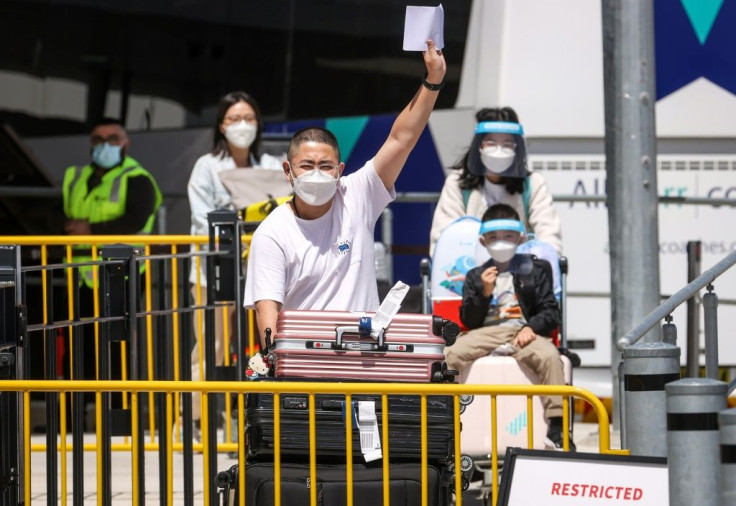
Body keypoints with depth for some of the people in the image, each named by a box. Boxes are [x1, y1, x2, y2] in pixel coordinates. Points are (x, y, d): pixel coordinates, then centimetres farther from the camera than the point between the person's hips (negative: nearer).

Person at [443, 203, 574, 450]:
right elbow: (469, 321, 9)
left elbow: (550, 312, 7)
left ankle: (556, 427, -31)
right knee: (450, 354, -26)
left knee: (548, 355, -33)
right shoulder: (475, 277, 18)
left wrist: (531, 327, -13)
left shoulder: (535, 270, 15)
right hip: (485, 333, 2)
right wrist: (484, 293, -7)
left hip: (523, 332, -1)